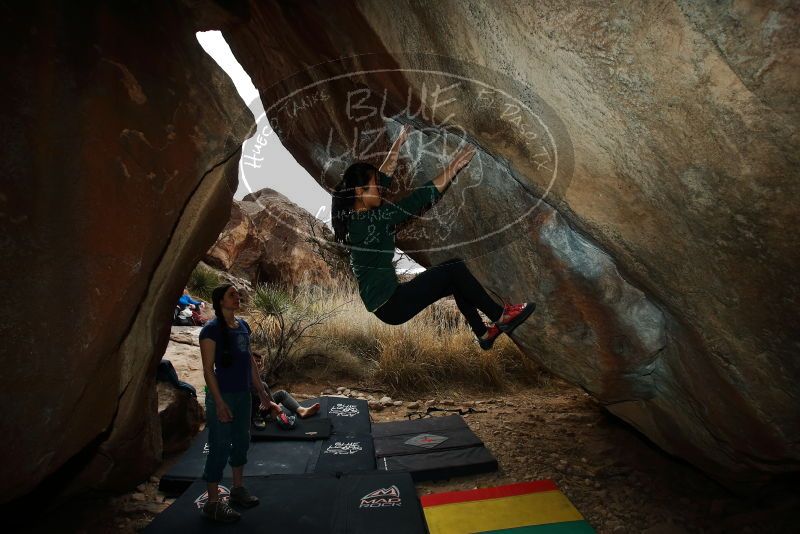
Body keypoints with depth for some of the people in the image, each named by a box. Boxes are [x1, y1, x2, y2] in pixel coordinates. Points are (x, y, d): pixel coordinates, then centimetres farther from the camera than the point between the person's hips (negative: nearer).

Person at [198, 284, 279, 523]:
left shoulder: (242, 325, 7)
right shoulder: (212, 329, -15)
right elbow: (208, 369, -16)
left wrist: (261, 392, 13)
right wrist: (219, 402, -20)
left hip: (243, 394, 8)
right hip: (222, 395, -7)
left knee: (242, 441, 18)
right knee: (220, 447, 2)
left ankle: (237, 489, 35)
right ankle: (213, 502, 17)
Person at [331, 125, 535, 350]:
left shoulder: (353, 215, 5)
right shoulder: (367, 220, -22)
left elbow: (383, 177, 15)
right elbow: (415, 202, -22)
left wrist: (397, 145, 22)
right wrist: (453, 168, -16)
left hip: (385, 301, 10)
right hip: (390, 305, -10)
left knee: (454, 281, 11)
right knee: (454, 269, -8)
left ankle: (484, 334, 21)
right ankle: (501, 316, 8)